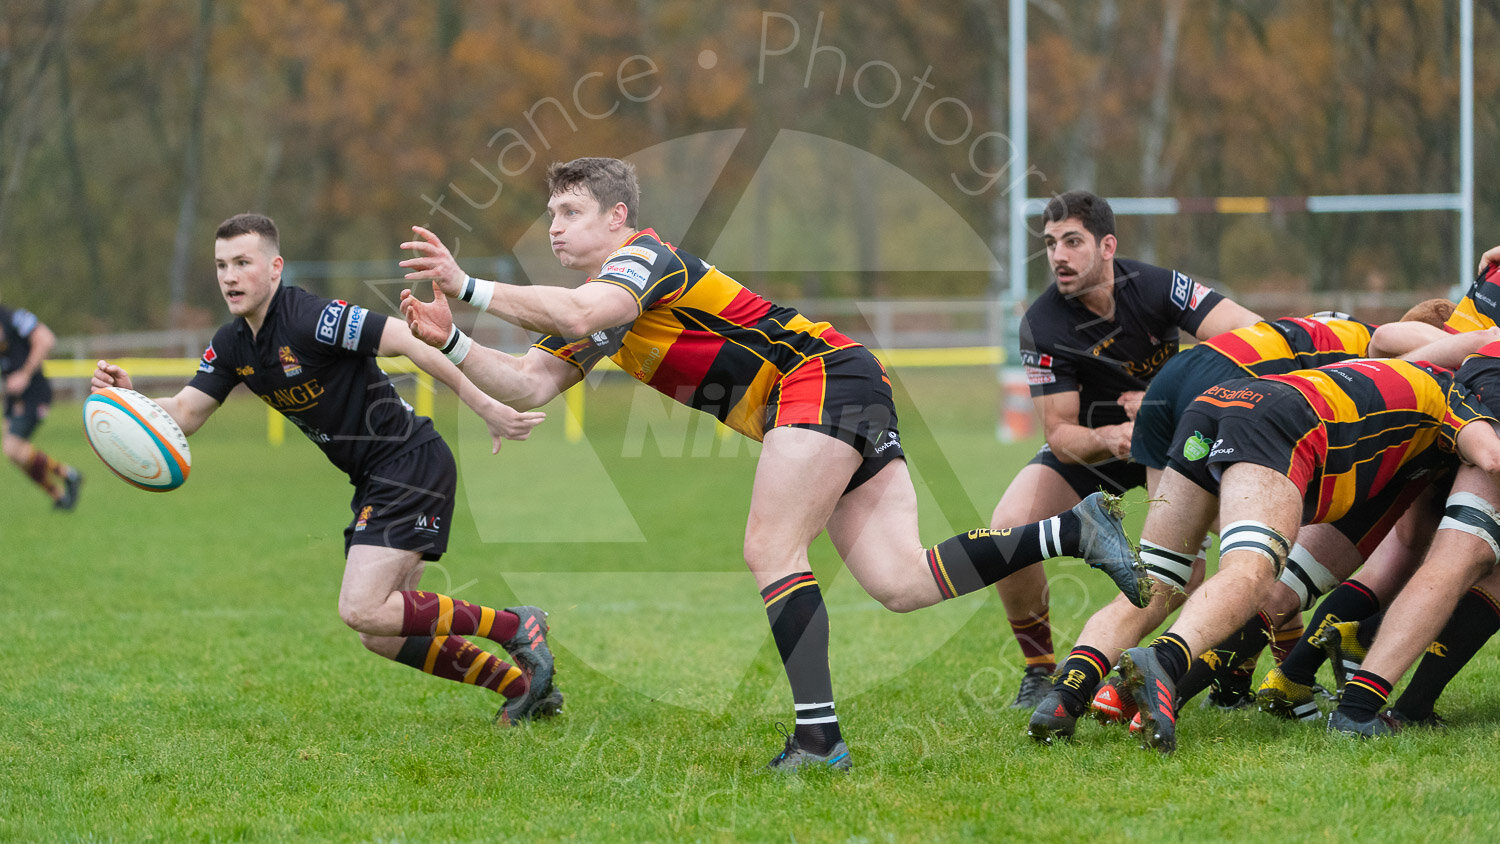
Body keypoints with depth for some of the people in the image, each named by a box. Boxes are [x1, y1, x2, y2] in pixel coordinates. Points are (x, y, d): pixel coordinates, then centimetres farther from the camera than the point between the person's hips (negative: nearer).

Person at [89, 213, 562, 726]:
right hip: (373, 481, 9)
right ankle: (523, 686, 19)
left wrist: (485, 407, -24)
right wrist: (127, 396, -15)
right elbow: (183, 414, 5)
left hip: (412, 464, -9)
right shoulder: (232, 346, 5)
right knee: (381, 635, 9)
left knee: (362, 611, -18)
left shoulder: (311, 318, -21)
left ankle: (514, 628, -5)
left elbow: (410, 342, -23)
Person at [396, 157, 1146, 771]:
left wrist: (470, 288, -25)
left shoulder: (645, 254, -7)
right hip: (849, 407, 9)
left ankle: (817, 736, -19)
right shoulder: (590, 303, 20)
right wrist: (450, 340, 0)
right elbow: (529, 385, 12)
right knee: (898, 582, -4)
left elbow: (585, 313, -28)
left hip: (823, 375, -9)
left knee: (770, 552, -15)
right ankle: (1073, 530, -3)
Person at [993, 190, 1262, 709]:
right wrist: (1108, 440, -45)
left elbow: (1251, 334, -32)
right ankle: (1039, 668, 0)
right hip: (1089, 444, 0)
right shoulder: (1042, 325, -24)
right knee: (1007, 531, -24)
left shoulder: (1155, 286, -24)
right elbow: (1060, 434, -22)